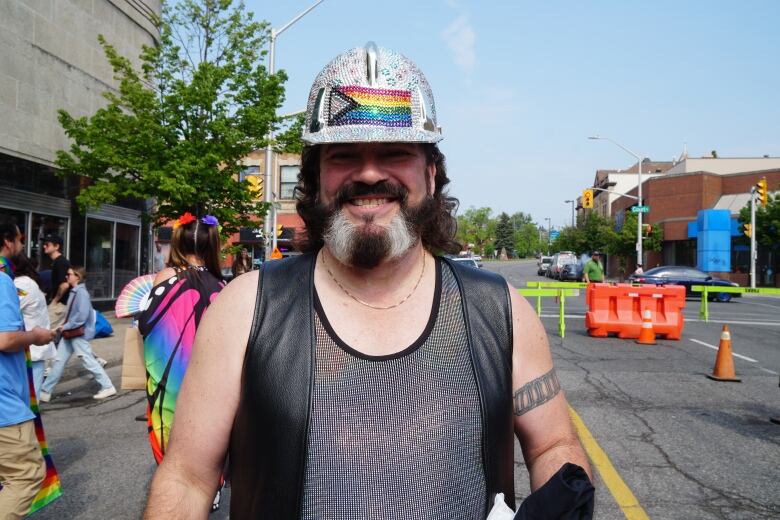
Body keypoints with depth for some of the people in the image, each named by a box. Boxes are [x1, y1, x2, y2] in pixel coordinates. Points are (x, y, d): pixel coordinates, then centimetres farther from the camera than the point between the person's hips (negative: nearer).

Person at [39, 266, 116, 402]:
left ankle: (108, 387, 6)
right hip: (70, 333, 9)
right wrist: (64, 326, 8)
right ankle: (45, 391, 19)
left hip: (78, 334, -9)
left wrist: (66, 326, -16)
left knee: (88, 361, -3)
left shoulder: (82, 293, -18)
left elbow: (82, 316, -25)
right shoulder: (74, 292, 11)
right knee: (59, 361, 12)